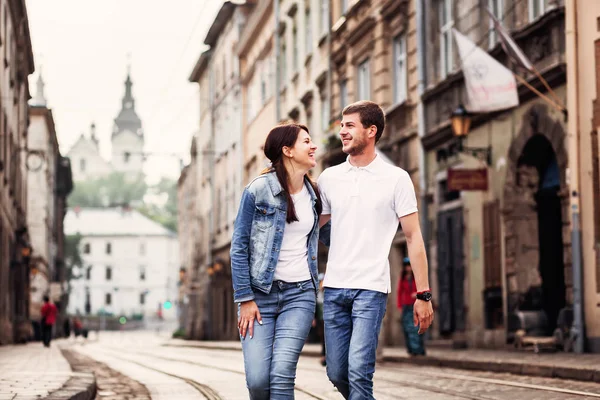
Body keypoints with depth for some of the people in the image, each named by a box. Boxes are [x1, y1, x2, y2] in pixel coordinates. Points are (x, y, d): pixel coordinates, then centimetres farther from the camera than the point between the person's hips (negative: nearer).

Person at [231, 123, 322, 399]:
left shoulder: (311, 193, 10)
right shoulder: (259, 190, -6)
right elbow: (239, 247, -5)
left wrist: (312, 296, 16)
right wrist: (245, 299, -10)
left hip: (299, 294, 3)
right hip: (260, 293, -3)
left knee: (282, 374, -14)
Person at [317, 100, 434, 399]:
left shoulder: (396, 179, 0)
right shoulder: (329, 178, 10)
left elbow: (413, 237, -1)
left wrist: (423, 295, -6)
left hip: (371, 288, -4)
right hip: (334, 288, 4)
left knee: (358, 371, -16)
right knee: (336, 372, 6)